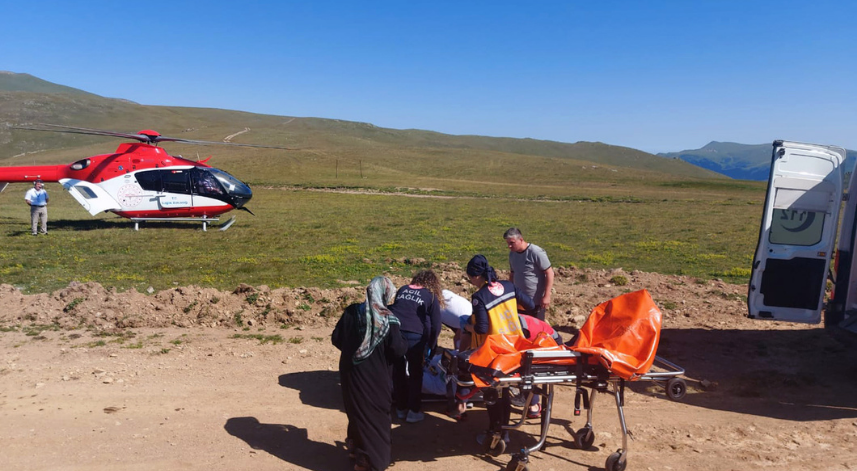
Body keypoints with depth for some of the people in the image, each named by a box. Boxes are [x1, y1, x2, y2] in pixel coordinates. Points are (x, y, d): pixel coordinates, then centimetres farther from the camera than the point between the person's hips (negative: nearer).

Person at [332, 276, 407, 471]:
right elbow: (398, 349, -19)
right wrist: (404, 343, 3)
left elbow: (336, 339, 1)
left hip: (351, 371, 4)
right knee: (375, 413, 11)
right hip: (375, 376, -4)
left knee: (356, 409, 21)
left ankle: (356, 447, 37)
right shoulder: (387, 319, -16)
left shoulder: (351, 312, -5)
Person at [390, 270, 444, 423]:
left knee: (397, 372, 18)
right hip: (414, 336, -4)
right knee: (415, 374, 13)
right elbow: (436, 326, 5)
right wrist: (430, 347, 14)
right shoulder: (431, 297, 9)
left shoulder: (402, 289, 21)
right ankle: (413, 411, 18)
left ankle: (401, 409, 30)